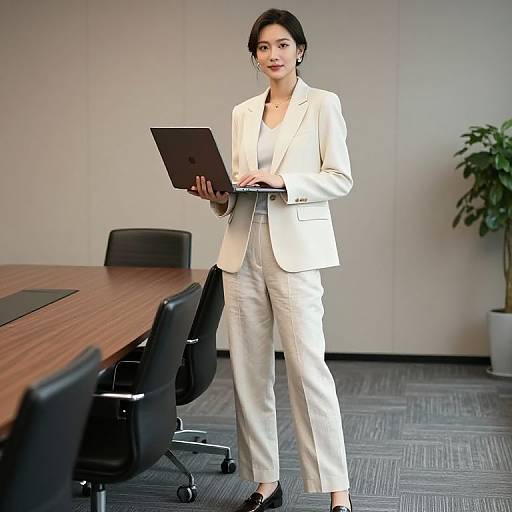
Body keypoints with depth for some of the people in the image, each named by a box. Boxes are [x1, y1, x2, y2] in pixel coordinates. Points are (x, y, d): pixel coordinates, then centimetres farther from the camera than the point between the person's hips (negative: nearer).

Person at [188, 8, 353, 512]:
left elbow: (340, 178, -5)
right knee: (248, 367, 6)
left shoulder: (322, 104, 1)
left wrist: (282, 180, -17)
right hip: (243, 248, 5)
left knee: (307, 365, -10)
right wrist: (218, 194, -2)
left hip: (294, 249, -5)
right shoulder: (243, 112, 15)